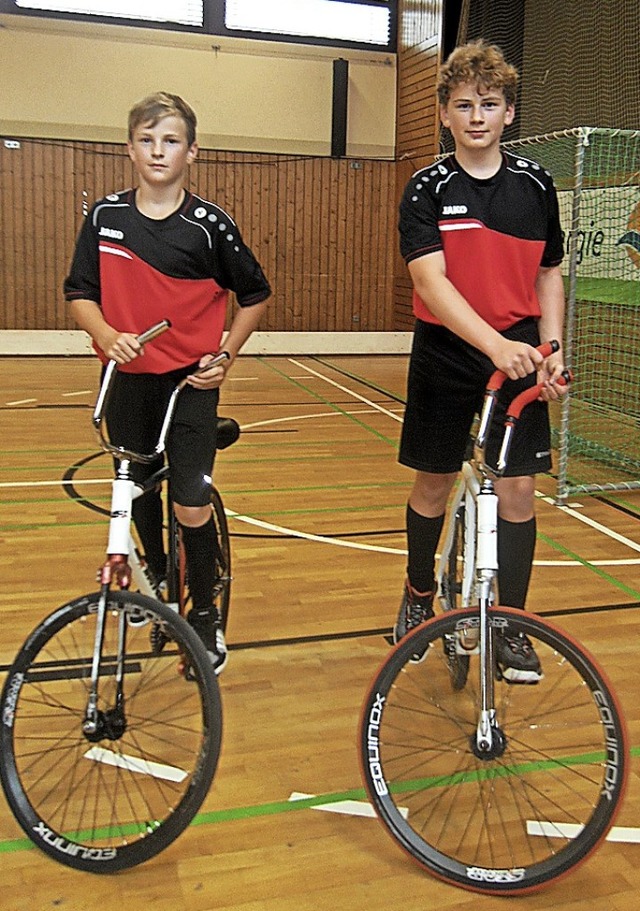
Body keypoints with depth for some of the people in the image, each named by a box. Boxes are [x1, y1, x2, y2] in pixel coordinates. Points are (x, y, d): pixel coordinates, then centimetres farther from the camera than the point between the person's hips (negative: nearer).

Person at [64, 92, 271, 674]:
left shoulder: (210, 225, -8)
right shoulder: (105, 216, -1)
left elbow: (255, 295, 4)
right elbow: (80, 293, 4)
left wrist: (226, 354, -3)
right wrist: (107, 335, -16)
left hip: (190, 382, -3)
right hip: (126, 378, 3)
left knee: (192, 505, -7)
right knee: (139, 489, 17)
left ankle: (205, 613, 14)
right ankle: (156, 576, 44)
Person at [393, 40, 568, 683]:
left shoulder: (535, 185, 3)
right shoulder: (428, 189, -6)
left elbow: (548, 274, 13)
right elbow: (431, 280, -19)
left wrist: (551, 349, 0)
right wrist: (493, 342, -33)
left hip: (519, 357, 2)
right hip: (445, 358, -1)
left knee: (517, 490, 0)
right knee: (432, 484, 9)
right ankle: (419, 594, 35)